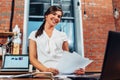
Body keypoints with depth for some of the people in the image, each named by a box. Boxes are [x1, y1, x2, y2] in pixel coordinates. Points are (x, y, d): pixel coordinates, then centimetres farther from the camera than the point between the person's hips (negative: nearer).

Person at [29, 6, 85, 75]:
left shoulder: (62, 35, 16)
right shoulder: (34, 35, 11)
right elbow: (32, 58, 3)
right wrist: (45, 69, -16)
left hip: (62, 72, 1)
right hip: (44, 73, -1)